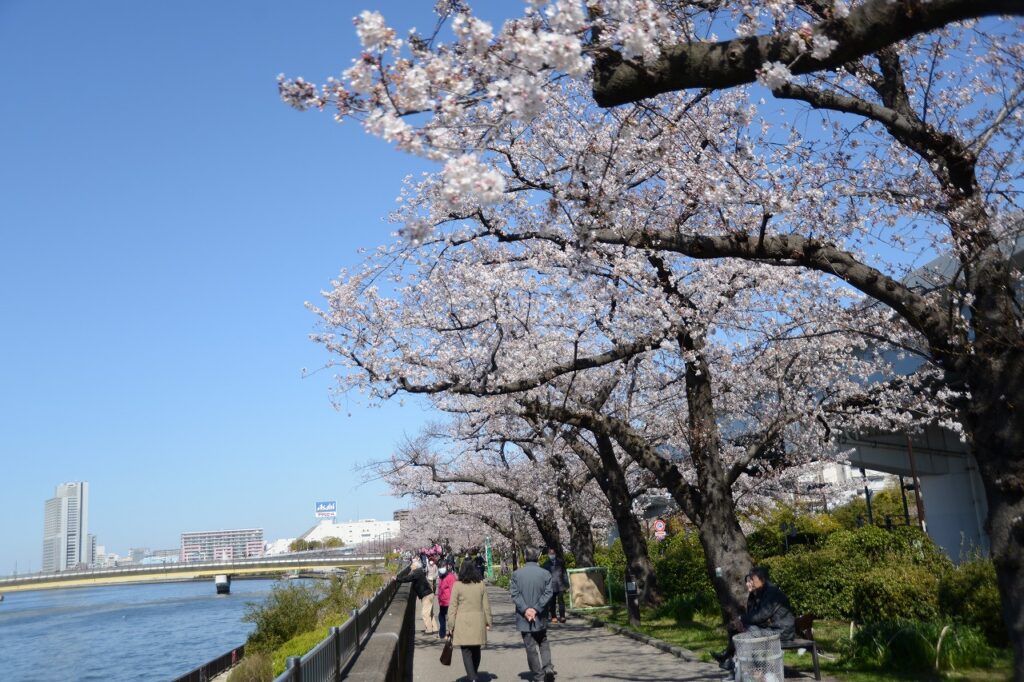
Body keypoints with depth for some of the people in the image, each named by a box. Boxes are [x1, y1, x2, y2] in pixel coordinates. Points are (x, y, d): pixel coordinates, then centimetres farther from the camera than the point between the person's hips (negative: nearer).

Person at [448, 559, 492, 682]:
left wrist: (451, 624, 1)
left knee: (466, 651, 0)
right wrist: (488, 621, 14)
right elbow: (486, 605, 6)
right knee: (476, 650, 16)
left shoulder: (457, 585, -6)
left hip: (463, 621, -3)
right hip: (478, 621, 3)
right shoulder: (481, 585, 3)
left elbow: (453, 606, -5)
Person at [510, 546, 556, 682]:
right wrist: (536, 609, -11)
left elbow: (515, 594, -11)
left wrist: (525, 609, -14)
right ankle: (548, 667, -1)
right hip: (540, 617, 1)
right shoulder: (545, 573, -4)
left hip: (523, 618, -1)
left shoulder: (517, 574, -5)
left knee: (531, 647, 7)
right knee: (543, 643, 19)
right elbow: (547, 594, -10)